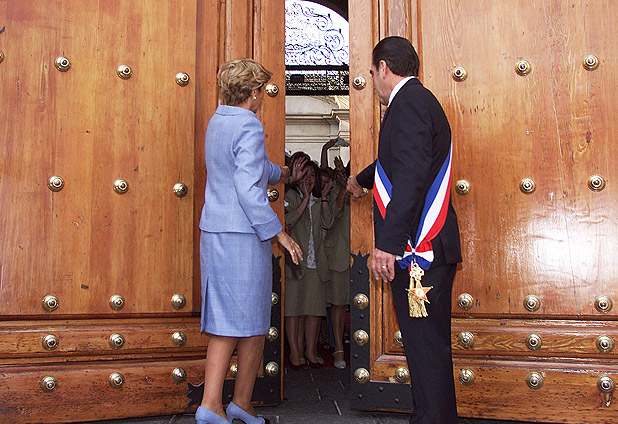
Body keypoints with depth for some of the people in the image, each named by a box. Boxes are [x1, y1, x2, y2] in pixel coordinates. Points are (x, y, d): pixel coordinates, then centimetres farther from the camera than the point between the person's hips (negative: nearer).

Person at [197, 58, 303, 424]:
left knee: (225, 323, 11)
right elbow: (249, 189, -21)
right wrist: (279, 233, -15)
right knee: (252, 324, 5)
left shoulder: (218, 122, 15)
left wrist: (278, 172, 51)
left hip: (214, 231, 9)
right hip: (243, 236, -9)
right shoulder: (248, 127, -13)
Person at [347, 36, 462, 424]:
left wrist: (388, 243, -26)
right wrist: (362, 178, 60)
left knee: (427, 346, -7)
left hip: (418, 249, -10)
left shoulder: (408, 101, -9)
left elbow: (411, 176, -23)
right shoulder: (420, 101, 23)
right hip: (426, 248, 10)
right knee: (427, 344, 13)